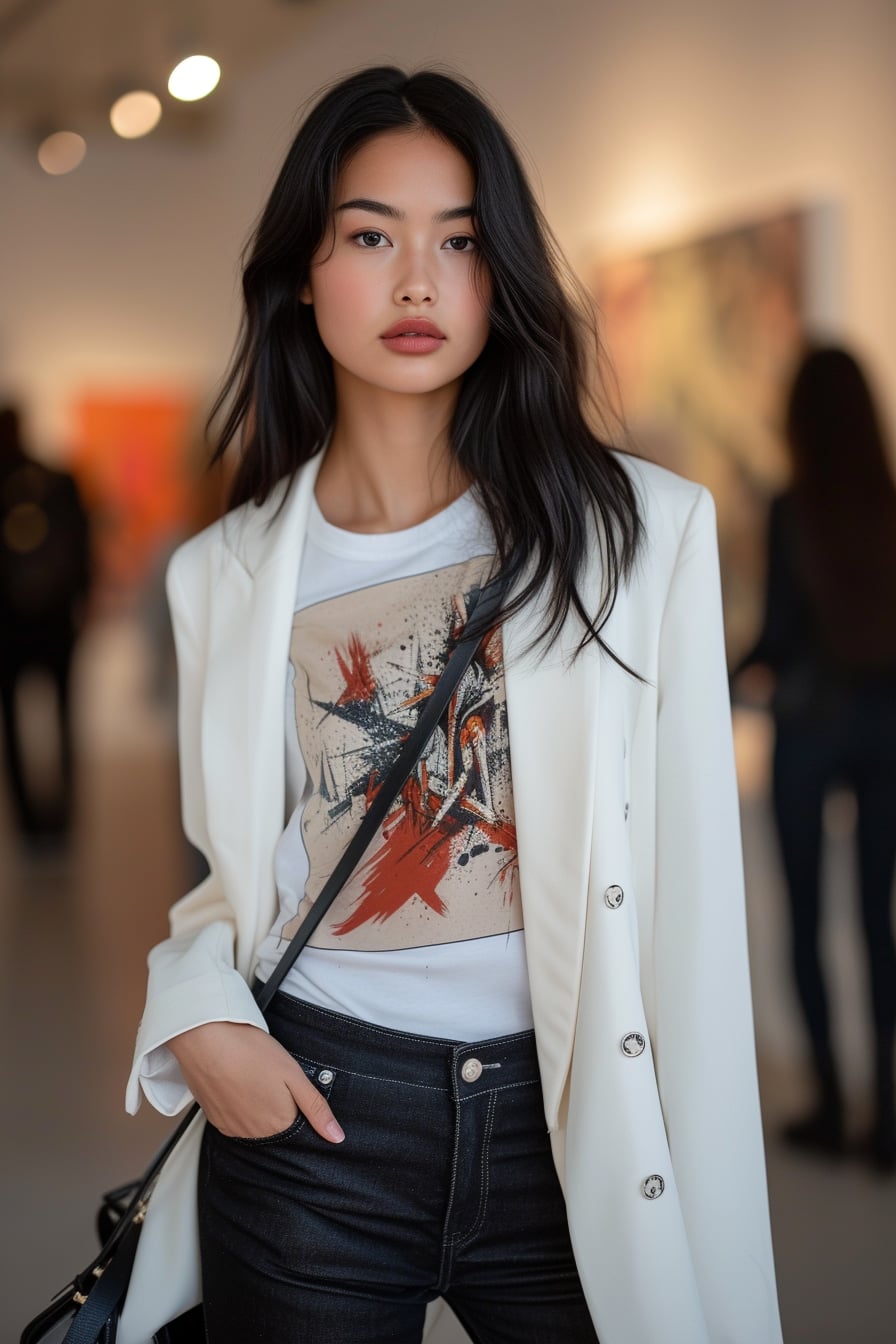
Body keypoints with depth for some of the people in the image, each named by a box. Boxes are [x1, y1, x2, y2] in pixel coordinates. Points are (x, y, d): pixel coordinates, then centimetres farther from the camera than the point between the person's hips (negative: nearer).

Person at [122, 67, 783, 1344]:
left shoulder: (644, 530, -4)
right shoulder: (224, 577, 4)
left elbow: (692, 896, -5)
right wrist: (200, 1013, -6)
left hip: (576, 1129, -1)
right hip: (309, 1113, 2)